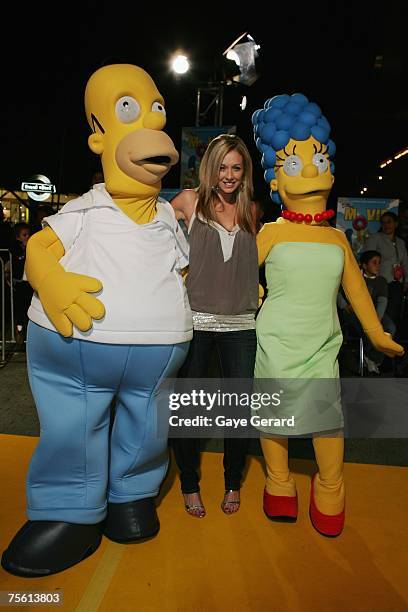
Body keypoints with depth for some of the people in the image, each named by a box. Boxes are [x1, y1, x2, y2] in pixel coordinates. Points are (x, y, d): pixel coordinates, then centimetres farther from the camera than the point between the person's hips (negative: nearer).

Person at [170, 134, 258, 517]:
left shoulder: (251, 211, 12)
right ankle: (189, 484, 30)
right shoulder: (190, 201, 5)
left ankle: (233, 482, 31)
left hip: (240, 324, 2)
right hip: (196, 320, -2)